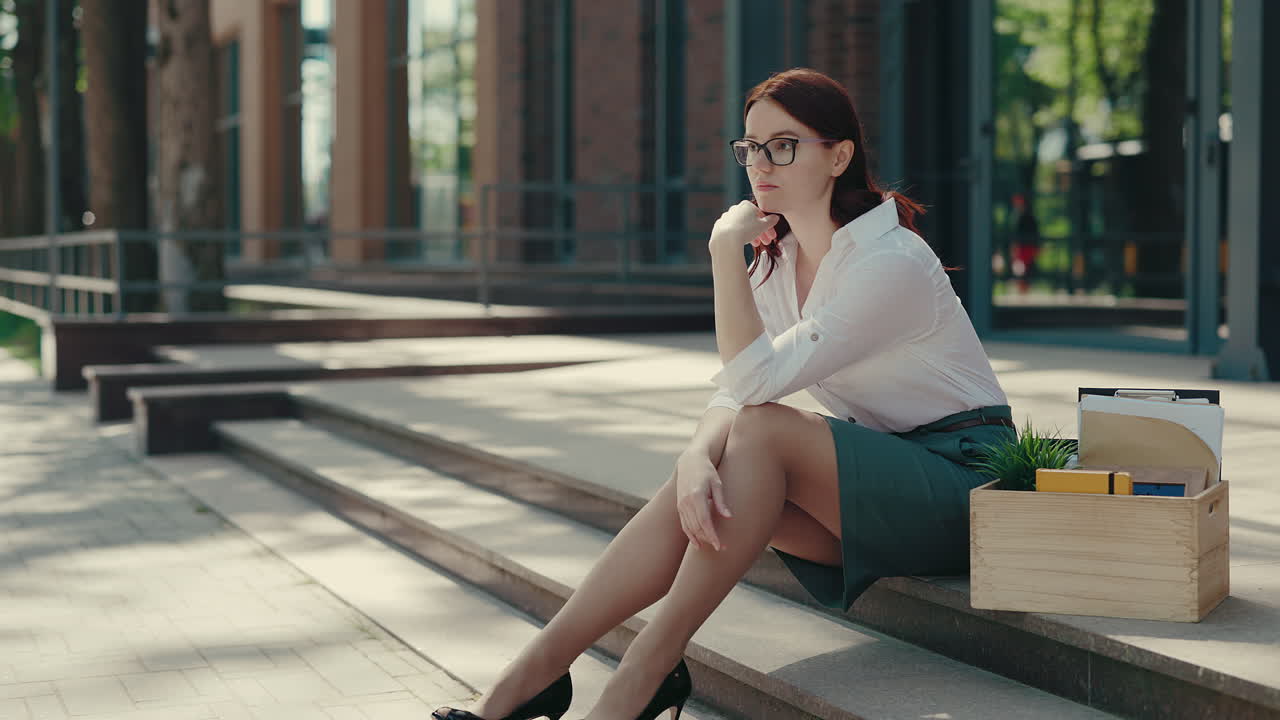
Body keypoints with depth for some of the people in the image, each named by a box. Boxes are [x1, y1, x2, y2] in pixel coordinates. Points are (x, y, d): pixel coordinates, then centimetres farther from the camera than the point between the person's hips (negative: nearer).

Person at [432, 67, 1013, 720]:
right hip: (882, 477, 7)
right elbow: (733, 388, -4)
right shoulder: (777, 258, 5)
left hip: (960, 477, -7)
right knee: (704, 490, -17)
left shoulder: (891, 263, -21)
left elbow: (755, 379, -28)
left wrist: (725, 249, -25)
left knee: (763, 430, -28)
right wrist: (697, 458, -25)